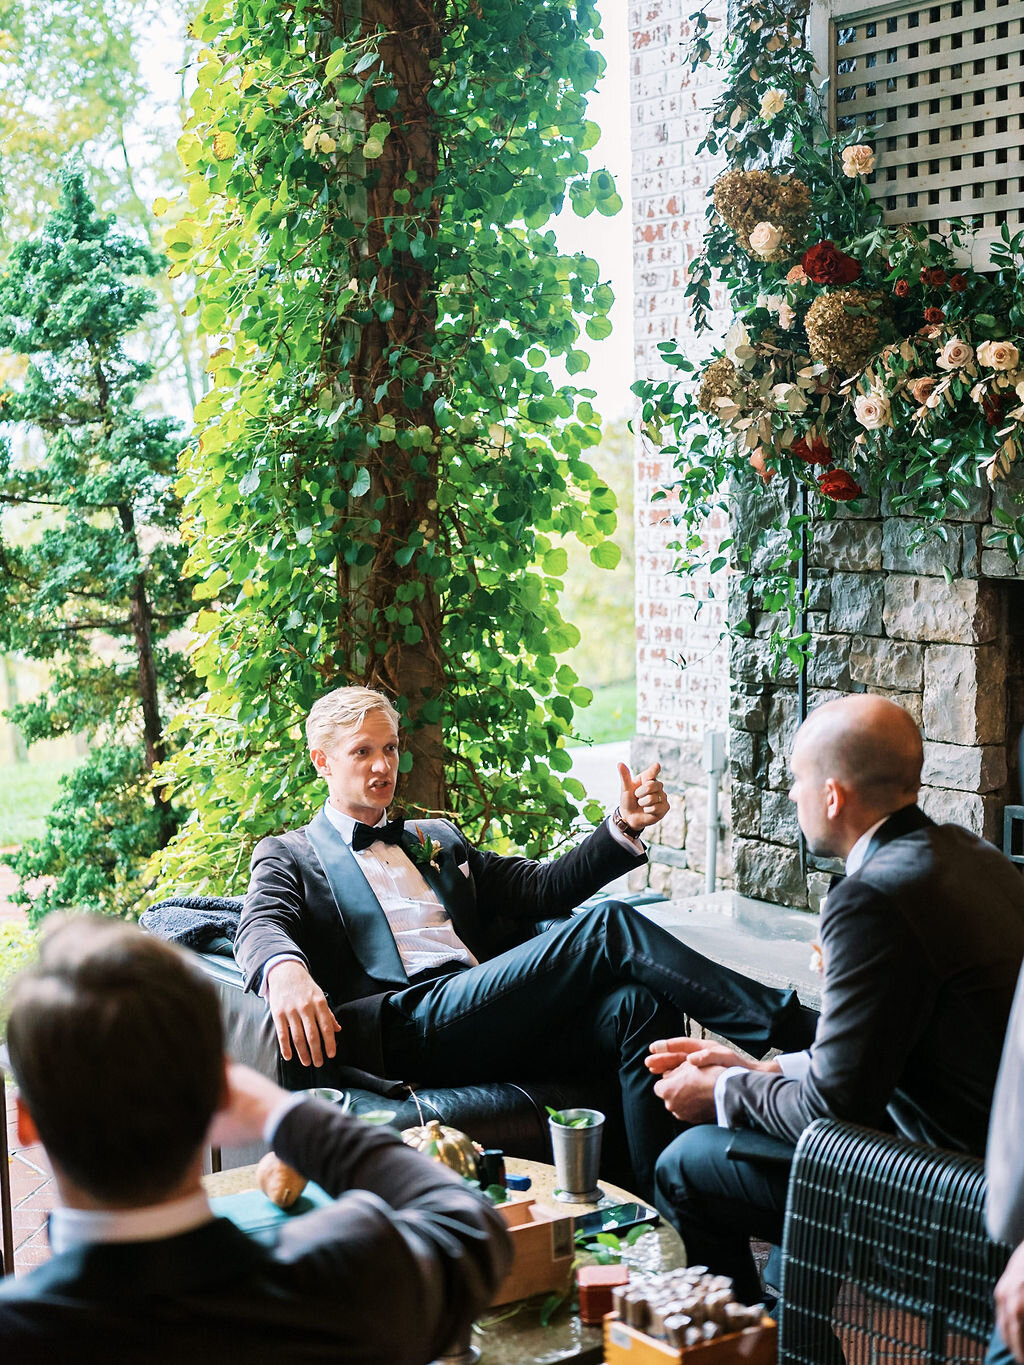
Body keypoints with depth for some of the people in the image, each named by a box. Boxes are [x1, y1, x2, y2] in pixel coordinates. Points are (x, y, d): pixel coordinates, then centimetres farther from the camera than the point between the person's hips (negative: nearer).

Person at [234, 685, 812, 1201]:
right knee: (607, 927, -22)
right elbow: (261, 928, -5)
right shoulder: (289, 855, 17)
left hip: (501, 1022, 6)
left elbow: (543, 886, 24)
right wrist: (285, 972, -31)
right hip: (411, 1027, -6)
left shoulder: (438, 839, 32)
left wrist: (626, 826, 6)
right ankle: (787, 1024, -17)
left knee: (639, 1001, -28)